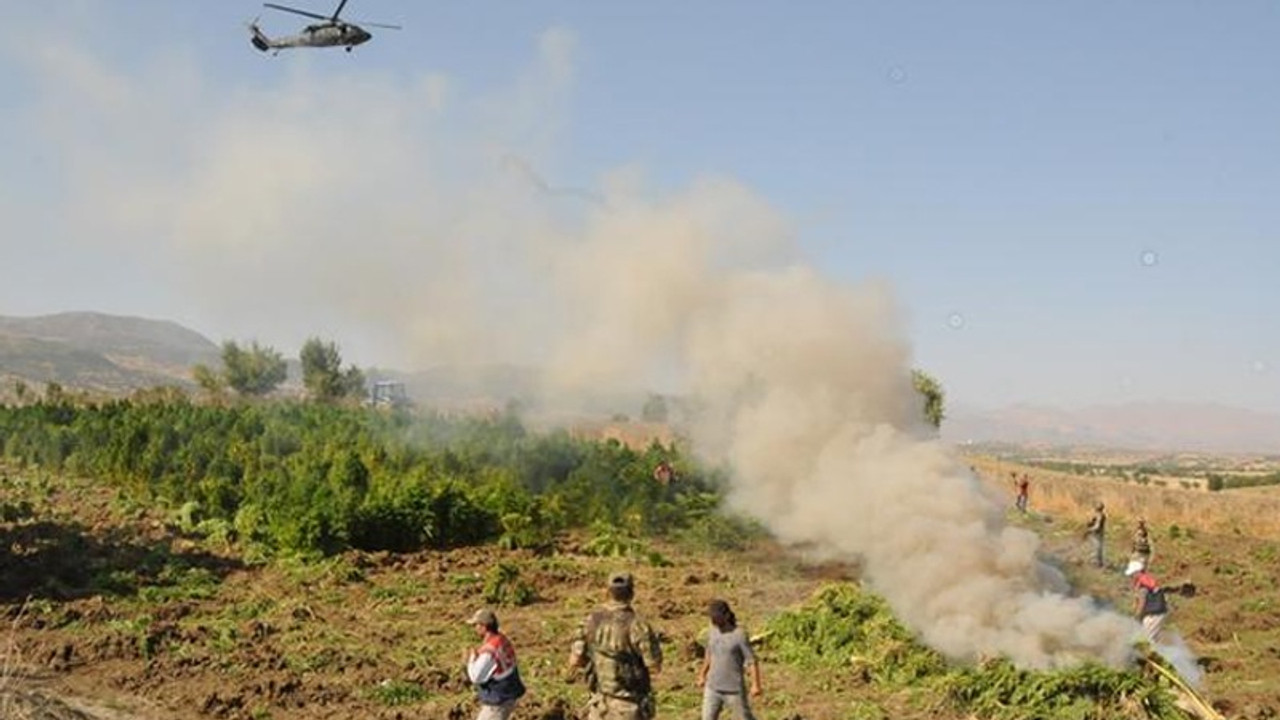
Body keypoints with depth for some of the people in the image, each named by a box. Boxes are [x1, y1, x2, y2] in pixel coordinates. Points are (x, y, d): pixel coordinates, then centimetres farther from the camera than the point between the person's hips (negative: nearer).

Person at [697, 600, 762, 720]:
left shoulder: (739, 635, -15)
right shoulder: (712, 632, 2)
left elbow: (752, 661, -13)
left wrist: (756, 685, -16)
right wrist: (702, 675, 24)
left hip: (734, 690, -5)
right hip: (713, 688, 5)